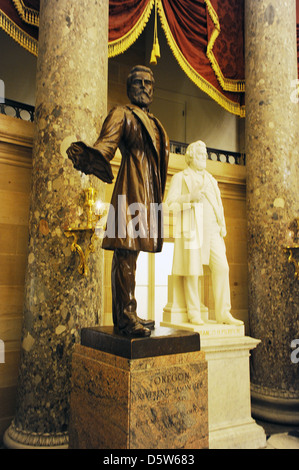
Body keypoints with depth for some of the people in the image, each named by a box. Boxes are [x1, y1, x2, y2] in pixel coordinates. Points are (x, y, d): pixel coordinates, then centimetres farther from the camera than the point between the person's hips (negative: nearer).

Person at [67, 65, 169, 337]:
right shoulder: (122, 114, 4)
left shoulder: (153, 122, 26)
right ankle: (125, 317, -8)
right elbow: (107, 142, -13)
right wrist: (90, 156, -37)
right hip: (131, 188, -8)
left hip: (148, 191, 8)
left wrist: (157, 198, 21)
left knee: (132, 251, 8)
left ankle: (128, 315, 13)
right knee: (126, 251, -12)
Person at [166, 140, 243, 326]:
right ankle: (194, 313, 1)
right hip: (192, 229, -4)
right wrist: (190, 197, -16)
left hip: (212, 230, 5)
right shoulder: (180, 177, 12)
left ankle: (223, 313, -2)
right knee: (192, 270, -7)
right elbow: (171, 202, 0)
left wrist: (223, 226, 11)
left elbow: (218, 204, 25)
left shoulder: (211, 180, 28)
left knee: (222, 267, -6)